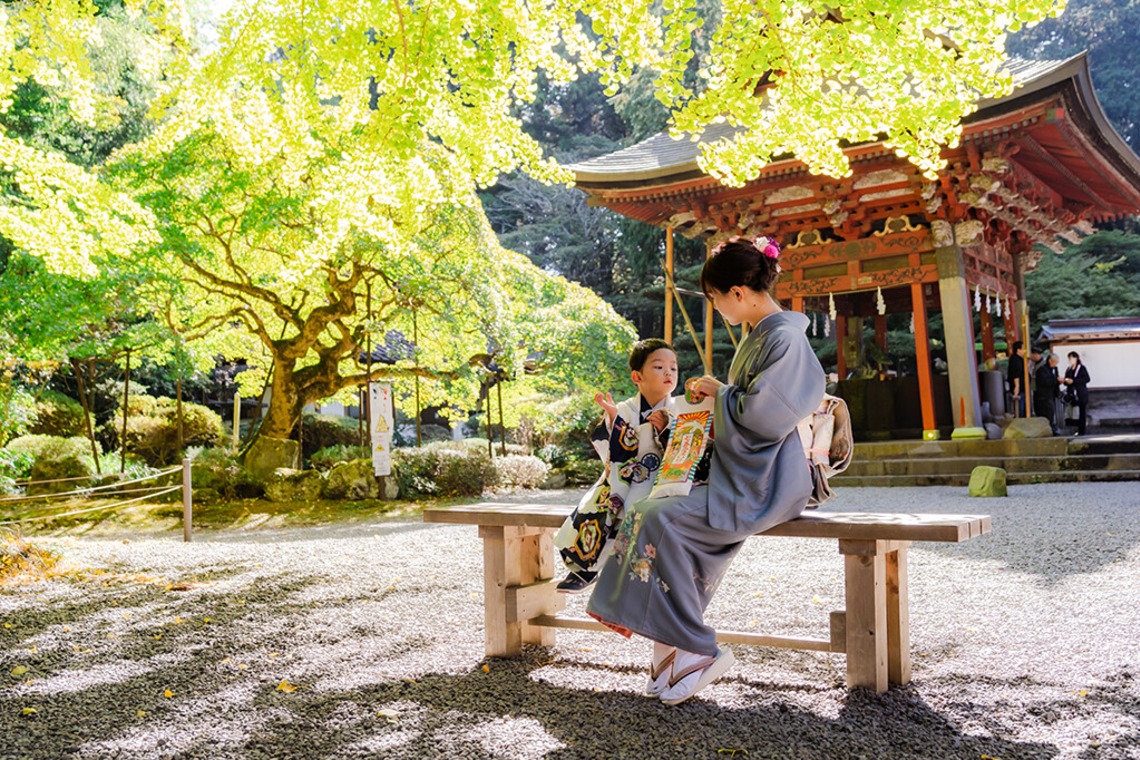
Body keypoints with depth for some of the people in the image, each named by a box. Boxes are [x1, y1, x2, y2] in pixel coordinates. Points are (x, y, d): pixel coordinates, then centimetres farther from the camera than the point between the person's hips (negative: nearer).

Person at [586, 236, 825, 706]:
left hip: (763, 487, -10)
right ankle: (673, 646, -7)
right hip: (736, 474, 10)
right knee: (648, 511, -9)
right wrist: (713, 396, 10)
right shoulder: (757, 337, 17)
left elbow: (764, 414, -22)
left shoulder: (785, 339, -14)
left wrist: (720, 391, -7)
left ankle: (696, 651, -13)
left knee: (663, 520, -25)